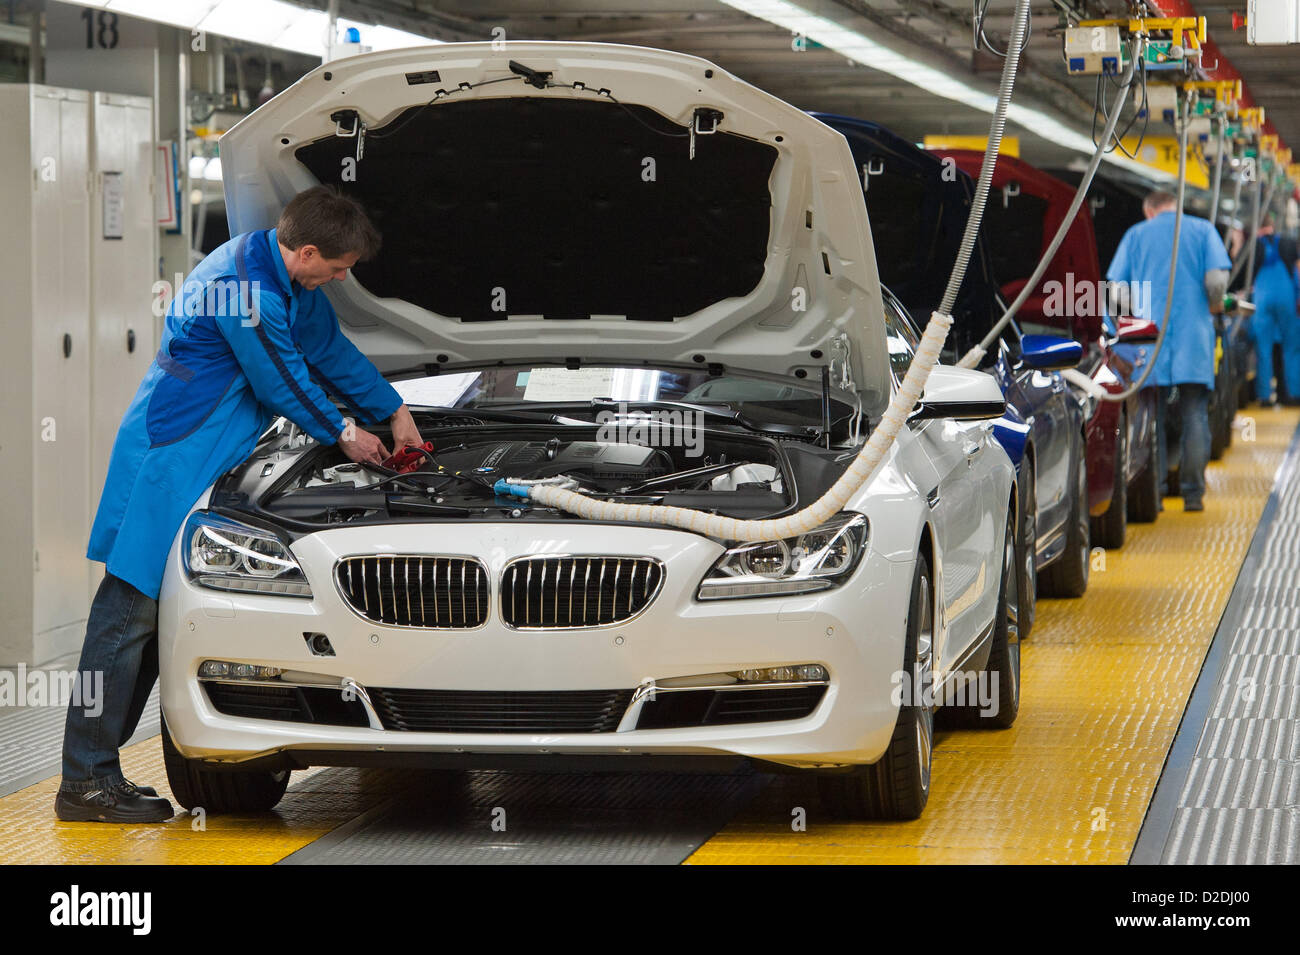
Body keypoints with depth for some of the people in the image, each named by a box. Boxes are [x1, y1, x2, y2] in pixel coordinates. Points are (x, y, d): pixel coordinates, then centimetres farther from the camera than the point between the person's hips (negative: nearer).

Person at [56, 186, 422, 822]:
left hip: (204, 459, 10)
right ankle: (86, 782, -8)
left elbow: (331, 351, 25)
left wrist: (393, 411, 33)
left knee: (147, 612, 8)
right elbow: (284, 384, -11)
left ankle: (96, 768, 10)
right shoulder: (245, 291, -22)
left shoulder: (284, 276, 10)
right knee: (129, 610, -9)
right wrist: (342, 434, 6)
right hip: (168, 460, -10)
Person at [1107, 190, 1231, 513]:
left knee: (1152, 417, 5)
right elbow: (1216, 279, -6)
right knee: (1195, 416, 3)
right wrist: (1215, 305, 14)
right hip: (1194, 335, -1)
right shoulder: (1202, 230, 7)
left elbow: (1116, 286, 3)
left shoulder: (1136, 235, 9)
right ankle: (1193, 492, 0)